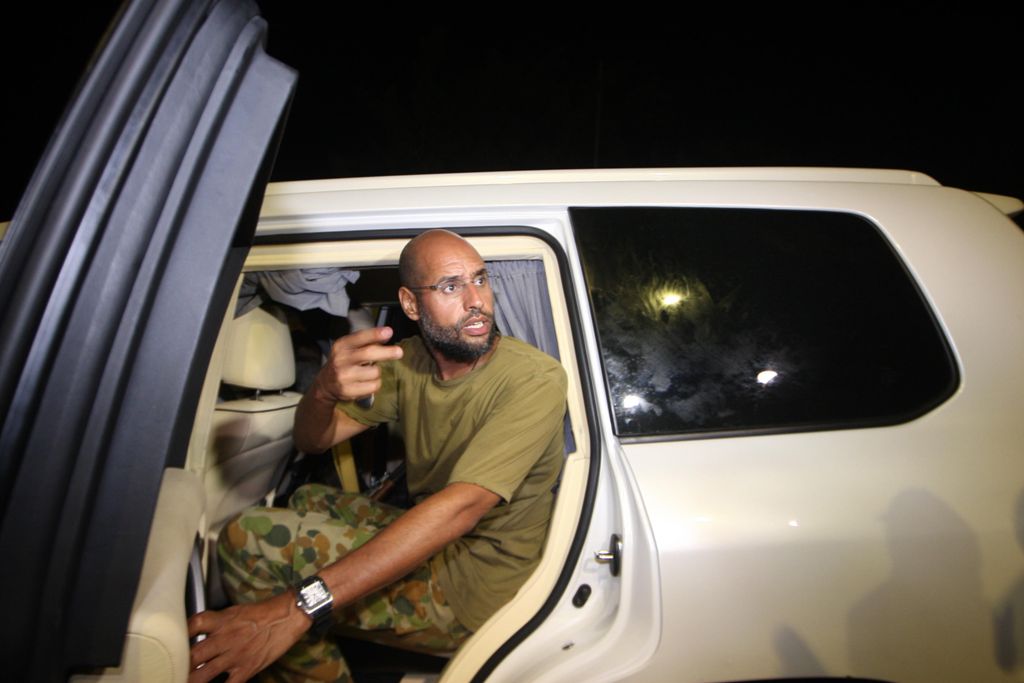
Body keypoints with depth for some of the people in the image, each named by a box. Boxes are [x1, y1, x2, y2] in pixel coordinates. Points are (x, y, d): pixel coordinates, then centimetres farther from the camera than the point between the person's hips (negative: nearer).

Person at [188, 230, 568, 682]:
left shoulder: (535, 379, -24)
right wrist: (324, 391, -28)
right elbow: (312, 441, -2)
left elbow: (460, 507, -35)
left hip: (474, 590, -7)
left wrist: (299, 608, -42)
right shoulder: (408, 361, -1)